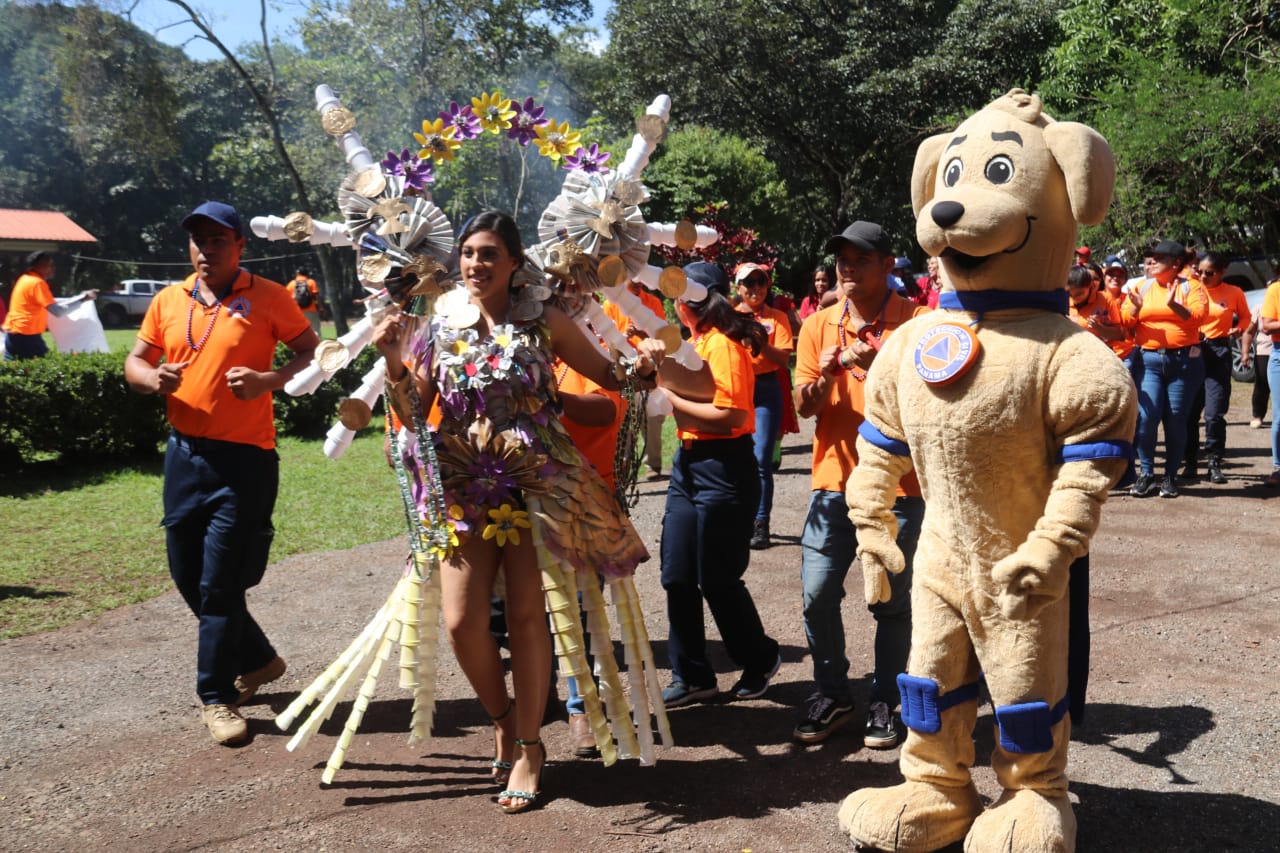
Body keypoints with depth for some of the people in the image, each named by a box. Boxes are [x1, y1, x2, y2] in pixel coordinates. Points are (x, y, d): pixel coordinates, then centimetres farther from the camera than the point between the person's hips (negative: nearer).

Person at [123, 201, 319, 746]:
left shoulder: (267, 297, -5)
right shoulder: (168, 301, 9)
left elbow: (312, 353, -2)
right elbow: (134, 362, 15)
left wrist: (268, 380, -19)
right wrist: (152, 377, -9)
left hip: (243, 457, -6)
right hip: (184, 452, 6)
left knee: (219, 582, -3)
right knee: (187, 574, 14)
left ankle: (217, 695, 12)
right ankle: (258, 659, 33)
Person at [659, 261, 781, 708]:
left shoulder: (723, 344, -16)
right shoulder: (698, 340, 12)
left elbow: (729, 415, -24)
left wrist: (672, 398, -17)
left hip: (722, 467, -9)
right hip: (688, 462, 9)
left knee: (717, 580, 3)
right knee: (677, 577, 8)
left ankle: (760, 659, 26)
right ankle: (691, 676, 19)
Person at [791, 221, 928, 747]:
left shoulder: (917, 322, -3)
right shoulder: (819, 325, 8)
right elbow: (804, 405, 5)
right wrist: (823, 377, -16)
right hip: (834, 480, 3)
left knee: (891, 600, 4)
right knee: (817, 594, 2)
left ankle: (884, 703, 20)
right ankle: (832, 695, 20)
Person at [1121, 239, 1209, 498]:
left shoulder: (1190, 287, 4)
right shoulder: (1141, 287, 11)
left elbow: (1199, 315, -12)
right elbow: (1125, 322, 6)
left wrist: (1174, 305, -26)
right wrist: (1135, 308, -14)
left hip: (1184, 360, -1)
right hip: (1147, 360, 1)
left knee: (1176, 419, 2)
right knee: (1146, 416, -10)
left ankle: (1171, 476, 13)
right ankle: (1146, 473, 4)